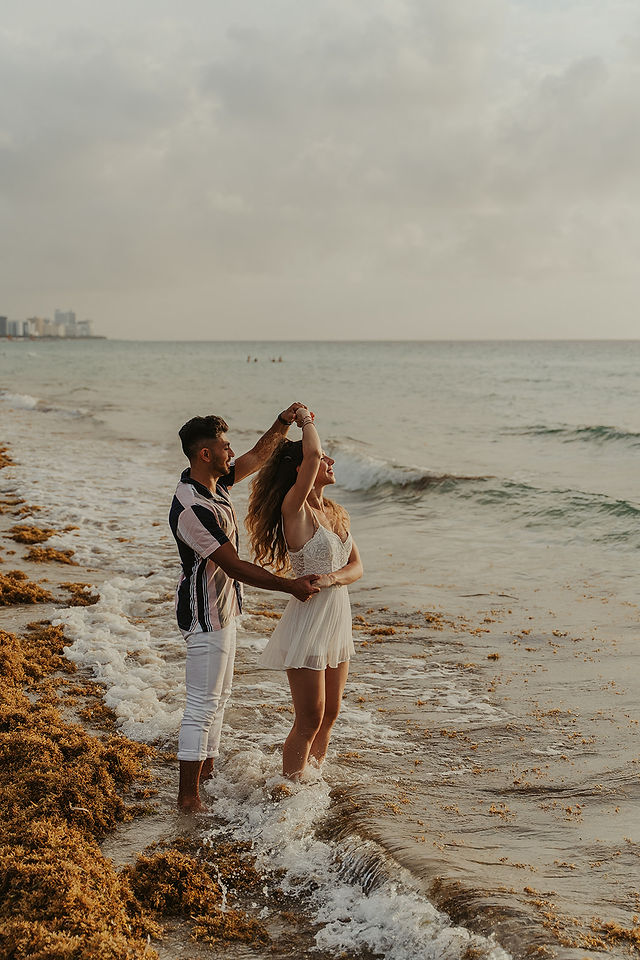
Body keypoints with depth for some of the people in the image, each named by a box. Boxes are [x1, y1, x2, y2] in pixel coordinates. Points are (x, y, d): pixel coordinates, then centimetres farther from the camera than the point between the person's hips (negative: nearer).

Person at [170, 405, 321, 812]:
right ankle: (189, 797, 4)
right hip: (205, 613, -10)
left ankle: (207, 772, 33)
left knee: (218, 696, 19)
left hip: (223, 607, 10)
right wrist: (289, 585, -21)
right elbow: (234, 566, -26)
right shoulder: (191, 509, -27)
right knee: (203, 705, -4)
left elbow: (258, 455, 15)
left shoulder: (215, 483, 2)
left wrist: (284, 423, -1)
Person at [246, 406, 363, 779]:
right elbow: (311, 453, -30)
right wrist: (306, 420, -10)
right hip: (308, 620, -8)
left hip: (338, 618, 8)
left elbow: (356, 566, 6)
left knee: (330, 715, 17)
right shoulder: (295, 508, -15)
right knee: (309, 720, 0)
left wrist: (332, 577, -16)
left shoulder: (337, 512, 9)